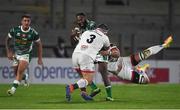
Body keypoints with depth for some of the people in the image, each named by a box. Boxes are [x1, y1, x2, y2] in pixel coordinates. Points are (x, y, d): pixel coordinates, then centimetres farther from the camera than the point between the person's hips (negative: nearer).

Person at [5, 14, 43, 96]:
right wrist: (8, 52, -2)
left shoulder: (33, 33, -16)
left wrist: (40, 58, 0)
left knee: (20, 70, -23)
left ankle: (14, 88, -22)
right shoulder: (15, 30, -14)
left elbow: (39, 45, 0)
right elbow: (7, 40, 4)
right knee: (16, 72, 10)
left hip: (26, 54, -3)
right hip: (16, 54, 3)